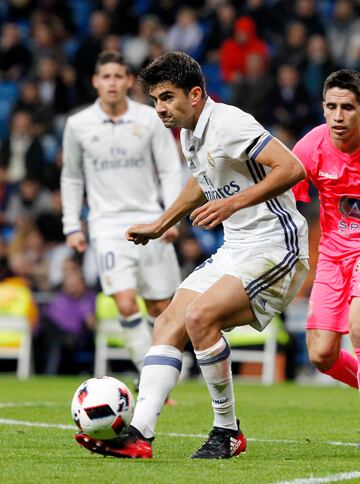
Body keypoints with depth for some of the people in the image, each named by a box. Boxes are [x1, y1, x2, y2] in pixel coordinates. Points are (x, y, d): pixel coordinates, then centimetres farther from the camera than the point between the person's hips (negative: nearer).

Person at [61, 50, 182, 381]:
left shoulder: (150, 119, 0)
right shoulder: (78, 125, 2)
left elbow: (170, 170, 2)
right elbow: (71, 179, 13)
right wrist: (72, 226, 7)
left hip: (150, 221, 1)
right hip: (107, 225, -1)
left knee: (161, 309, 3)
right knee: (127, 305, -18)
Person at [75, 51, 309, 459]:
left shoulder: (228, 124, -17)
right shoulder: (188, 133, 11)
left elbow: (292, 169, -26)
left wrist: (233, 203, -30)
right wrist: (159, 226, 36)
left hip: (275, 245, -10)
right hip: (235, 248, 10)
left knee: (200, 316, -24)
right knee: (168, 323, -3)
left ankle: (227, 432, -9)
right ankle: (139, 434, -9)